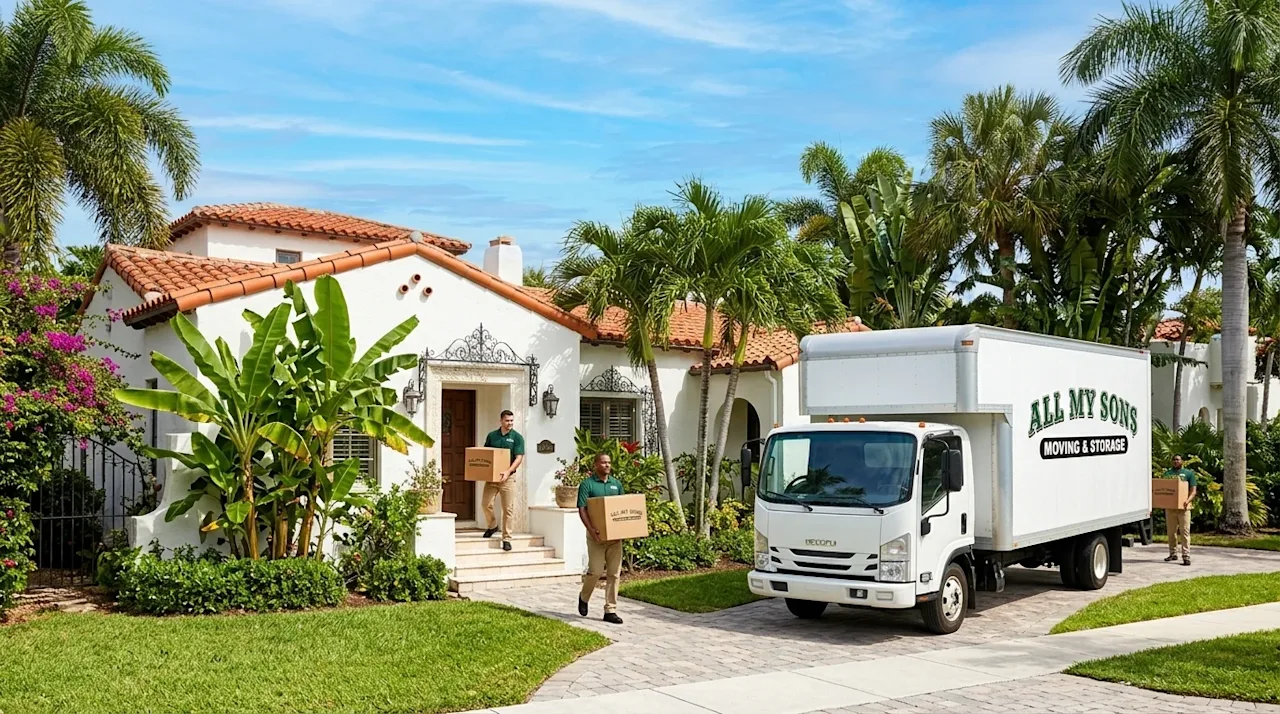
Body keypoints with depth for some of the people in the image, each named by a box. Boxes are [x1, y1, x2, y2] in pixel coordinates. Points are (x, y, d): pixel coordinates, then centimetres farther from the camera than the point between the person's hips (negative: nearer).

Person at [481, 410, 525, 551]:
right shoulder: (491, 436, 8)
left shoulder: (517, 437, -2)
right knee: (486, 503, 2)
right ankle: (492, 526, 29)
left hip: (508, 477, -3)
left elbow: (519, 458, -9)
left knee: (508, 508, -4)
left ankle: (507, 538, 3)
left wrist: (508, 471, -22)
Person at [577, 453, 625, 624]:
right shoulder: (587, 484, -4)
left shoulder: (617, 484, 12)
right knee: (596, 571, -6)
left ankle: (610, 610, 8)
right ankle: (584, 597, 23)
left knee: (614, 573, 2)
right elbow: (582, 510, -11)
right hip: (597, 534, -5)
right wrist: (591, 529, -24)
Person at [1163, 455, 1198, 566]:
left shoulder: (1188, 473, 6)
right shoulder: (1167, 473, 16)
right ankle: (1173, 554, 18)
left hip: (1183, 507, -4)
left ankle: (1186, 556, -10)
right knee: (1171, 532, 8)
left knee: (1185, 531, -8)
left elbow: (1193, 491, 1)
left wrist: (1188, 500, -18)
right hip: (1170, 506, 4)